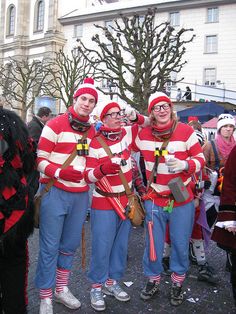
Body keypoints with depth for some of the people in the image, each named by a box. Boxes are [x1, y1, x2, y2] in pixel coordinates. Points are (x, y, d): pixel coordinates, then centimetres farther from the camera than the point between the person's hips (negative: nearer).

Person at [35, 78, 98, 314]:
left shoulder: (92, 131, 12)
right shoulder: (55, 125, -6)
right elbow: (40, 159, -9)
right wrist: (59, 172, -24)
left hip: (81, 195, 6)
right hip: (55, 193, -5)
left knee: (70, 245, 15)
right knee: (50, 247, 2)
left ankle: (62, 289, 33)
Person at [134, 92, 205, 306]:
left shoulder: (186, 131, -9)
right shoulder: (143, 134, -2)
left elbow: (200, 159, -4)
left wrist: (184, 164, -22)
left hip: (182, 200, -1)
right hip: (154, 199, 2)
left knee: (180, 244, 10)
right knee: (153, 244, 11)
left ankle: (177, 282, 33)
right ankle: (153, 280, 33)